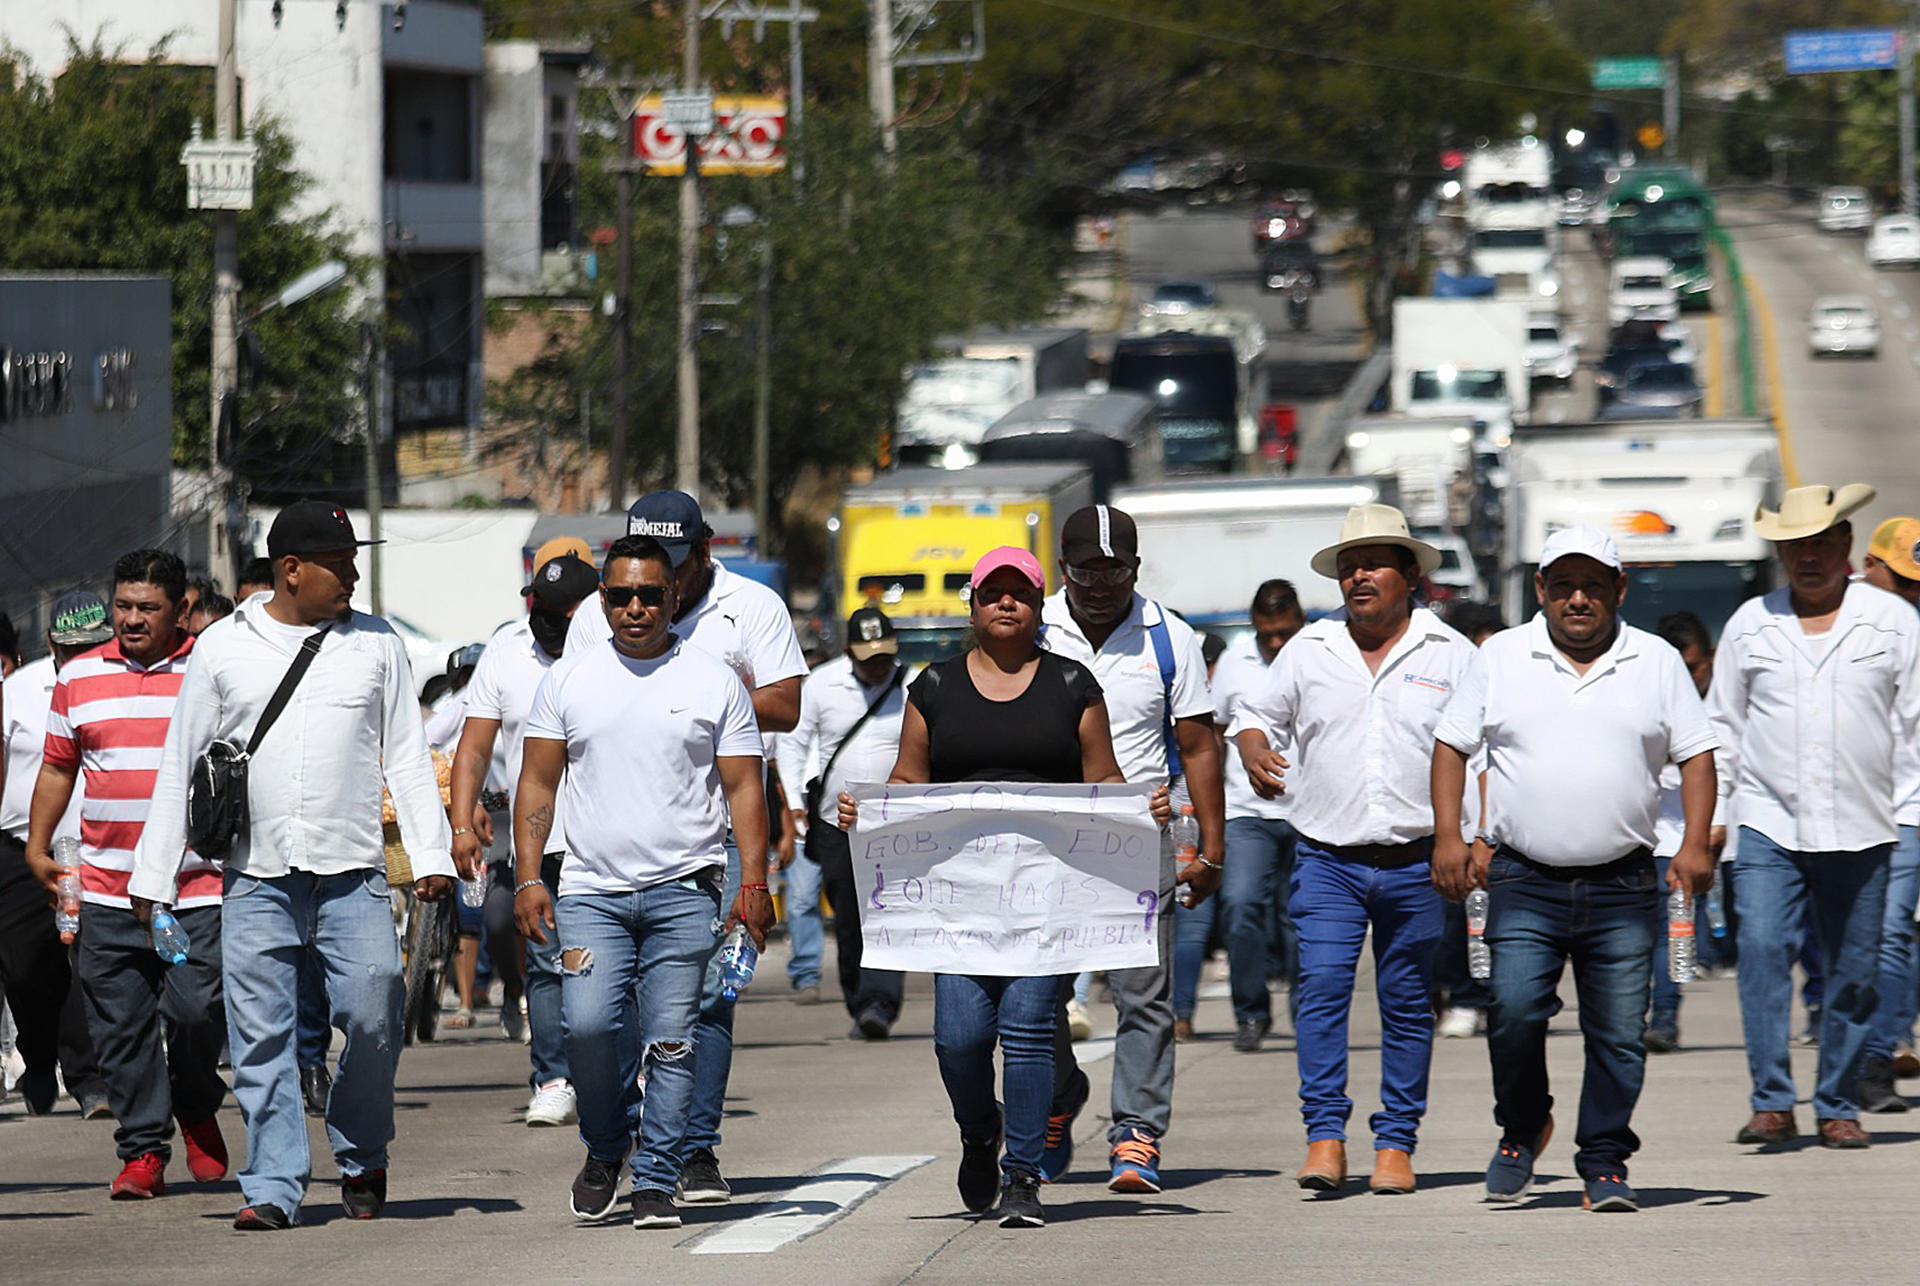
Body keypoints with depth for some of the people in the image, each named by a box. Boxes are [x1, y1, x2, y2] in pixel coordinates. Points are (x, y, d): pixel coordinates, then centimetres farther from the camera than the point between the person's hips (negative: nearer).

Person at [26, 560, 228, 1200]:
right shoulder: (79, 678, 11)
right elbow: (58, 767, 19)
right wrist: (37, 846, 11)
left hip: (200, 887, -3)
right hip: (107, 890, 3)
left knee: (196, 1011, -10)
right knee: (120, 1027, 0)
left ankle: (197, 1110, 19)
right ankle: (143, 1150, 9)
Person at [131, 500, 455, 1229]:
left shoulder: (376, 645, 8)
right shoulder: (223, 649, 6)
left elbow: (407, 758, 11)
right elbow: (180, 766, 10)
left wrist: (431, 856, 2)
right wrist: (153, 876, 7)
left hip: (353, 876, 0)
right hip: (256, 880, 0)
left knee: (373, 1017, -10)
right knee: (261, 1038, -3)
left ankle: (361, 1156, 13)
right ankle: (273, 1187, 2)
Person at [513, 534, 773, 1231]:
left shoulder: (713, 681, 6)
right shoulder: (569, 677, 9)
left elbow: (744, 787, 6)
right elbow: (537, 783, 10)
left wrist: (754, 883, -4)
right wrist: (528, 876, 1)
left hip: (684, 891, -1)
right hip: (591, 889, 1)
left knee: (670, 1042, -4)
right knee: (589, 1022, -15)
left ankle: (656, 1182, 4)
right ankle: (605, 1146, 10)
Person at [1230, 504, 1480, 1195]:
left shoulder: (1450, 654, 5)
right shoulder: (1308, 650, 9)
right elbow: (1258, 715, 19)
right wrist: (1255, 752, -4)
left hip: (1416, 861, 0)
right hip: (1326, 859, 1)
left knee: (1407, 1003, 4)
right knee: (1321, 986, -13)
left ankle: (1395, 1144, 10)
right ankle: (1325, 1136, -12)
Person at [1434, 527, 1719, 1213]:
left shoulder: (1657, 662, 8)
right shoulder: (1502, 658, 8)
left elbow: (1696, 753, 9)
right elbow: (1452, 744, 11)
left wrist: (1695, 844, -3)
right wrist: (1449, 836, 1)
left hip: (1623, 886, 0)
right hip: (1525, 882, 0)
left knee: (1618, 1032, -1)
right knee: (1514, 1009, -15)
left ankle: (1604, 1166, 9)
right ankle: (1522, 1127, 9)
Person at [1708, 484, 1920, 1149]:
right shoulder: (1750, 625, 9)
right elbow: (1722, 725, 16)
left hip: (1860, 829, 0)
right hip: (1769, 824, 0)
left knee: (1854, 972, 3)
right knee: (1762, 947, -16)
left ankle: (1837, 1107, 15)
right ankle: (1772, 1103, -16)